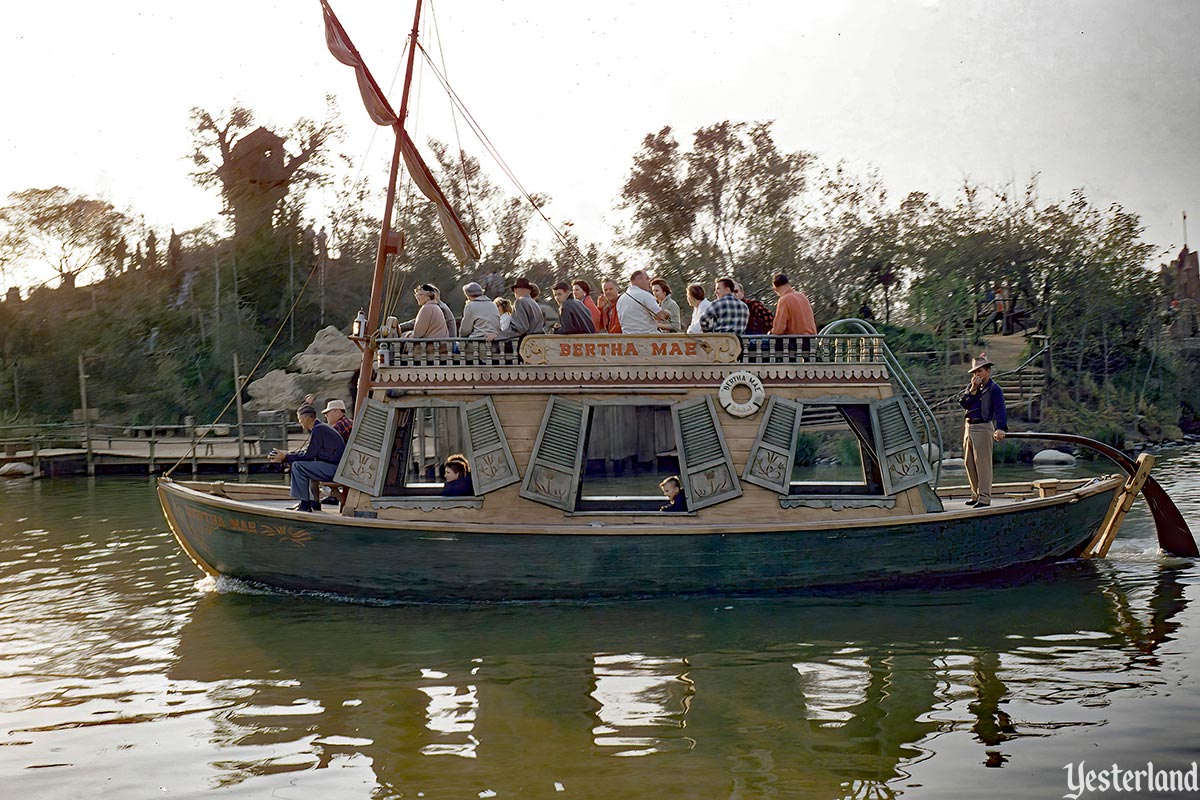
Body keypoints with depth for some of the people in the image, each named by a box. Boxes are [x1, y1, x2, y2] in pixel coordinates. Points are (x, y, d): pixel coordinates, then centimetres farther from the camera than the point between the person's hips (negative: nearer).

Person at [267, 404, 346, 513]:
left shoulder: (318, 430, -14)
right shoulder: (319, 428, 18)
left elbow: (307, 455, -15)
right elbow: (306, 452, 19)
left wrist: (285, 457, -6)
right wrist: (284, 456, 13)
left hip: (335, 469, -11)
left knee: (297, 466, -14)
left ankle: (305, 505, -11)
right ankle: (314, 503, 19)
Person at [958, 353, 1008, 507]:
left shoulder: (994, 389, -9)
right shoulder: (972, 386, 14)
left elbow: (1000, 409, -21)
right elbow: (963, 404, 3)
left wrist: (1001, 428, -34)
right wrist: (972, 390, -10)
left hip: (983, 428, -8)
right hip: (968, 427, 8)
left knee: (983, 463, -8)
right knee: (969, 463, 12)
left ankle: (985, 498, -6)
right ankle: (976, 495, 21)